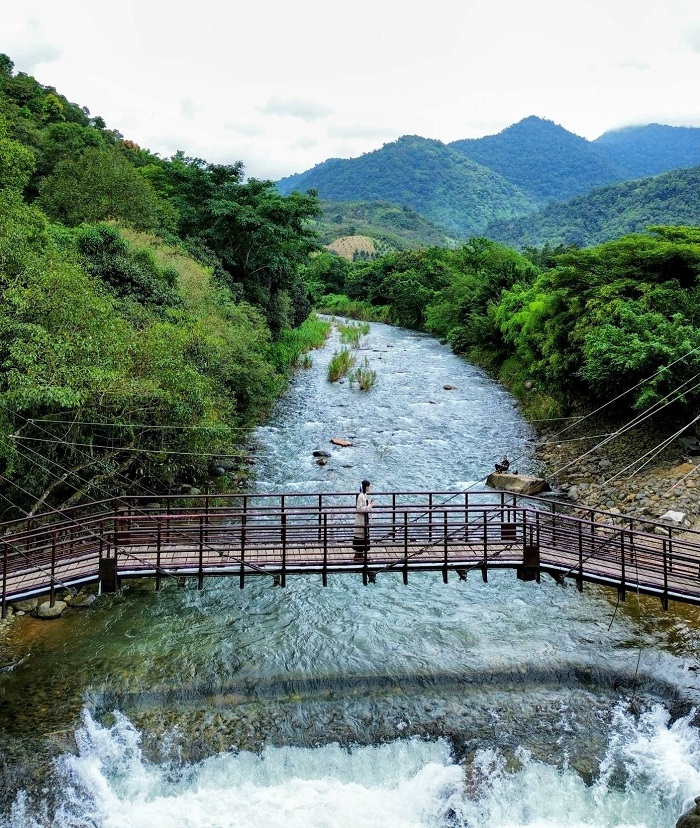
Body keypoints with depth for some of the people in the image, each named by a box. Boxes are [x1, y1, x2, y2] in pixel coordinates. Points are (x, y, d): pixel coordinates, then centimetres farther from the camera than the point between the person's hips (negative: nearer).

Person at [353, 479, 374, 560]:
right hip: (361, 518, -10)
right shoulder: (361, 496, -20)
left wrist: (370, 504, 3)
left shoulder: (365, 495, 9)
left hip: (365, 518, 10)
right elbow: (360, 509, -22)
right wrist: (370, 506, -18)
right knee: (360, 535, -2)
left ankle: (360, 553, 23)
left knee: (364, 535, 14)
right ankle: (357, 554, 6)